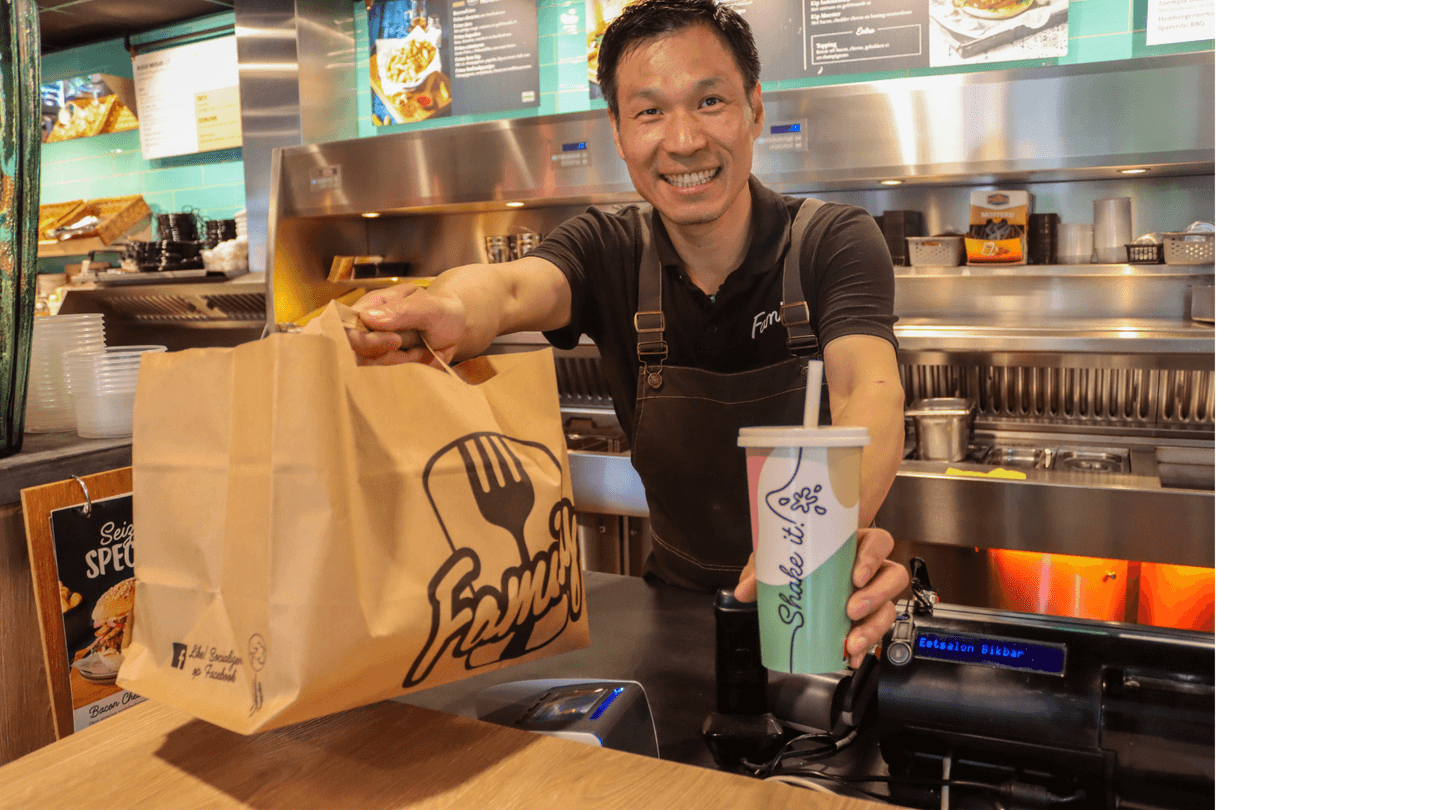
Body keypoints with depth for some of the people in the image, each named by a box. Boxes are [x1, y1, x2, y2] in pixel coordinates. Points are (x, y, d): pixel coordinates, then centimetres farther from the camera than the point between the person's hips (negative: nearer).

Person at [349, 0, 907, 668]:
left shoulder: (836, 242, -12)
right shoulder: (608, 250, -5)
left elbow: (869, 388, -29)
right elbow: (515, 286, -26)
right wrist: (455, 312, -52)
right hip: (679, 595, 3)